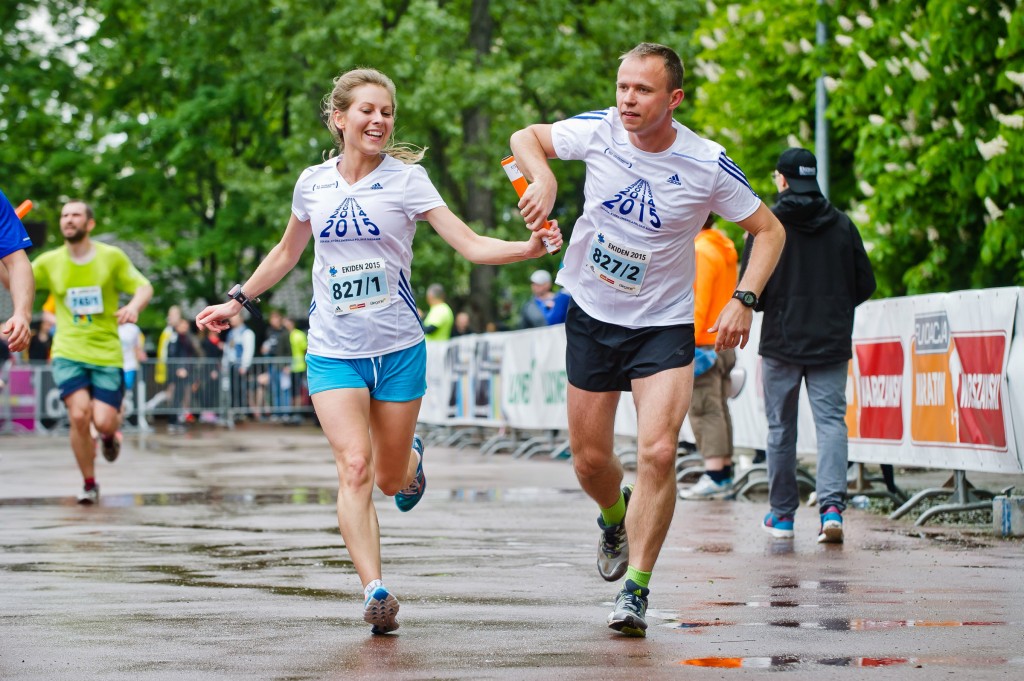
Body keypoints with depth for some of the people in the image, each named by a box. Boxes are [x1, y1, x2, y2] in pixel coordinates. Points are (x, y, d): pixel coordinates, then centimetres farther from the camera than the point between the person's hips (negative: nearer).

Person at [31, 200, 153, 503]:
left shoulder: (112, 257, 0)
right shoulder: (50, 262, 4)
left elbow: (144, 287, 2)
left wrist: (133, 306, -20)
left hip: (106, 353, -1)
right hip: (68, 352, 1)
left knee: (104, 422, -13)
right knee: (79, 414, -20)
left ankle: (110, 435, 29)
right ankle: (89, 484, 1)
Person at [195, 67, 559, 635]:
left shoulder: (406, 178, -4)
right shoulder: (312, 184, 3)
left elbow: (471, 244, -12)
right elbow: (286, 253, 22)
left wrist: (530, 247, -28)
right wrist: (238, 301, 25)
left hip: (398, 348, -1)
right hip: (333, 352, 1)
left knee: (390, 479, 8)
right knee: (354, 467, -18)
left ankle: (412, 458, 45)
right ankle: (375, 591, -21)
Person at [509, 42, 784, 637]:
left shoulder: (708, 165, -15)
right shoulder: (599, 131, -10)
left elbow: (770, 230, -2)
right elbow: (527, 138, 7)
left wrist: (743, 301, -16)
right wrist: (543, 177, -15)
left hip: (665, 325, -3)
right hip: (592, 315, 3)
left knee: (658, 452, -20)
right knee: (590, 460, 9)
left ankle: (635, 588, -9)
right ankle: (616, 517, 44)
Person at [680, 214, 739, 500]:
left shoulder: (700, 253, -13)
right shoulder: (725, 249, 16)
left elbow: (698, 303, -19)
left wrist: (689, 342, -20)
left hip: (705, 343, -10)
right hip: (725, 341, 10)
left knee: (704, 410, -10)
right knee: (718, 409, 13)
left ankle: (714, 477, -14)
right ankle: (724, 474, 15)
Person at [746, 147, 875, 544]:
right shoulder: (842, 224, 4)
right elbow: (865, 285, 6)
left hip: (782, 341, -2)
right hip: (832, 343, 2)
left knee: (781, 427, 8)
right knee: (831, 421, 0)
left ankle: (782, 514, 14)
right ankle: (832, 506, -17)